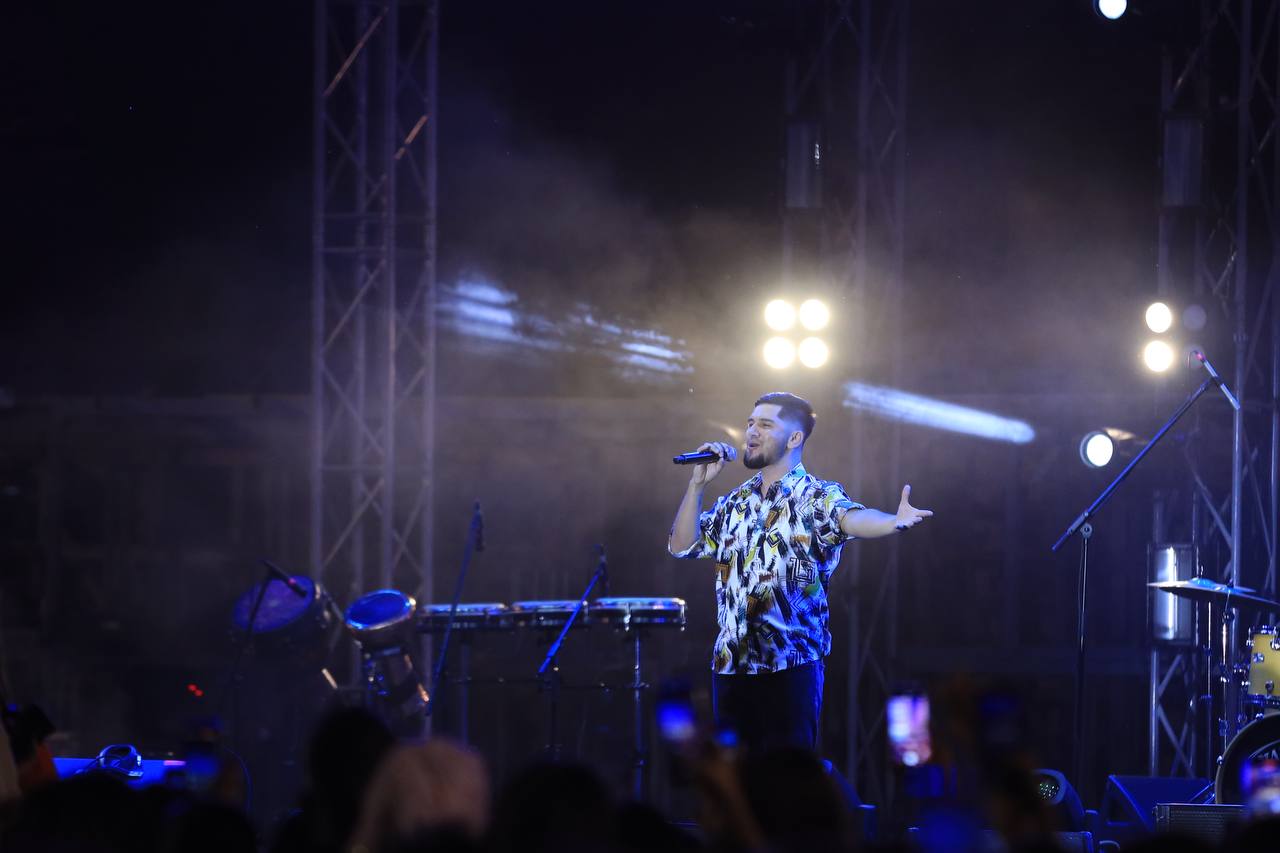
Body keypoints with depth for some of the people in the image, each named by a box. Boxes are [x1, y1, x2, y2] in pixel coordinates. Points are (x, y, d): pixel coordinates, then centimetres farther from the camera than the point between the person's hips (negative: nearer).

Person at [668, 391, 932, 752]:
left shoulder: (817, 498, -4)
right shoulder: (736, 502, 16)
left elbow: (851, 519, -26)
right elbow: (682, 546, 14)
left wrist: (894, 521, -48)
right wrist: (697, 484, 4)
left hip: (789, 667, -6)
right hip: (729, 667, 6)